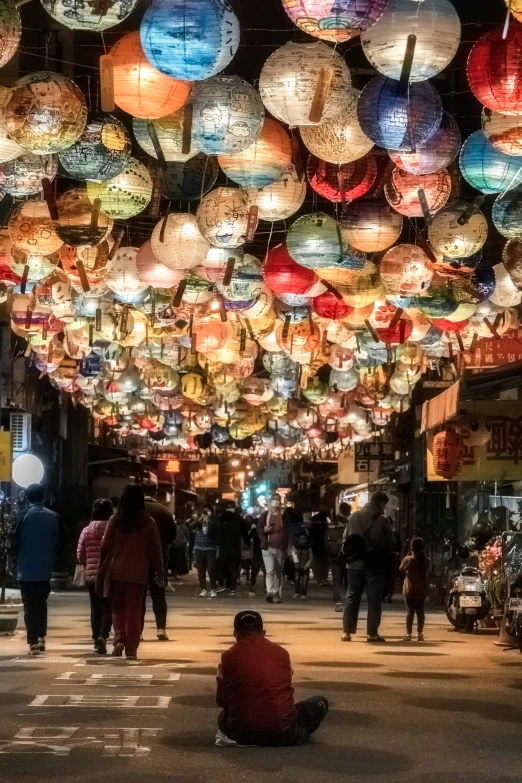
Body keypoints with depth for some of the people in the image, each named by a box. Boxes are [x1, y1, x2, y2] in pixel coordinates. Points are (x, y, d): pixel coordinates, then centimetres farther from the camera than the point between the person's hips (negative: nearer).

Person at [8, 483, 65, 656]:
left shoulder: (24, 516, -11)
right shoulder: (54, 517, -1)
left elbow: (14, 542, -10)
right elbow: (61, 542, 4)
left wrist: (14, 560, 7)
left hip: (26, 570, -3)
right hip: (45, 570, 3)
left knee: (30, 606, 1)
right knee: (41, 603, 20)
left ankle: (33, 643, -4)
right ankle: (41, 638, 20)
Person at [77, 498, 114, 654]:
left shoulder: (86, 531, 0)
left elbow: (80, 556, 2)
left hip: (91, 575, 3)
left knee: (95, 609, 14)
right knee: (108, 608, 2)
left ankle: (96, 639, 15)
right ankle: (102, 636, -18)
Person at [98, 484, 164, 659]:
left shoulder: (115, 520, -4)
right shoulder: (148, 522, -5)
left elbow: (105, 548, -3)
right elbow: (155, 550, -1)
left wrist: (101, 571, 5)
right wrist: (159, 571, 10)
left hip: (117, 571, 0)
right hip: (138, 573, 0)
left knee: (118, 609, 14)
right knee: (134, 612, 7)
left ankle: (119, 640, -5)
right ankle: (131, 649, 8)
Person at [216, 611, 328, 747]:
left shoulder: (229, 656, 2)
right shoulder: (281, 652, 7)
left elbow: (221, 702, 7)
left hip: (243, 735, 0)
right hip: (282, 732, 0)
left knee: (223, 716, 36)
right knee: (320, 702, 26)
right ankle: (297, 735, 10)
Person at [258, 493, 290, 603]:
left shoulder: (284, 516, 7)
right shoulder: (265, 515, 5)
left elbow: (287, 532, 7)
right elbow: (258, 529, 9)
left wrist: (286, 546, -2)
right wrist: (265, 530, -14)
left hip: (280, 548, 2)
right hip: (268, 547, -2)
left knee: (278, 572, 6)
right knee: (270, 570, -18)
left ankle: (277, 595, 11)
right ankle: (270, 592, -24)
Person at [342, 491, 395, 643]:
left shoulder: (354, 517, 3)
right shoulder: (383, 520, -7)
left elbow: (346, 539, 5)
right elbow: (391, 542, -2)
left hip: (355, 564, 3)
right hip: (375, 565, -3)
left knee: (352, 598, 9)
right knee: (374, 599, 3)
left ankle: (347, 631, 6)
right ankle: (372, 633, 2)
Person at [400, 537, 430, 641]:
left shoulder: (407, 559, -9)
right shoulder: (426, 561, -2)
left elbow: (401, 570, 4)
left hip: (409, 590, -2)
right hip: (421, 591, 2)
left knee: (410, 612, 1)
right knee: (420, 612, 7)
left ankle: (408, 634, -3)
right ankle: (420, 634, 3)